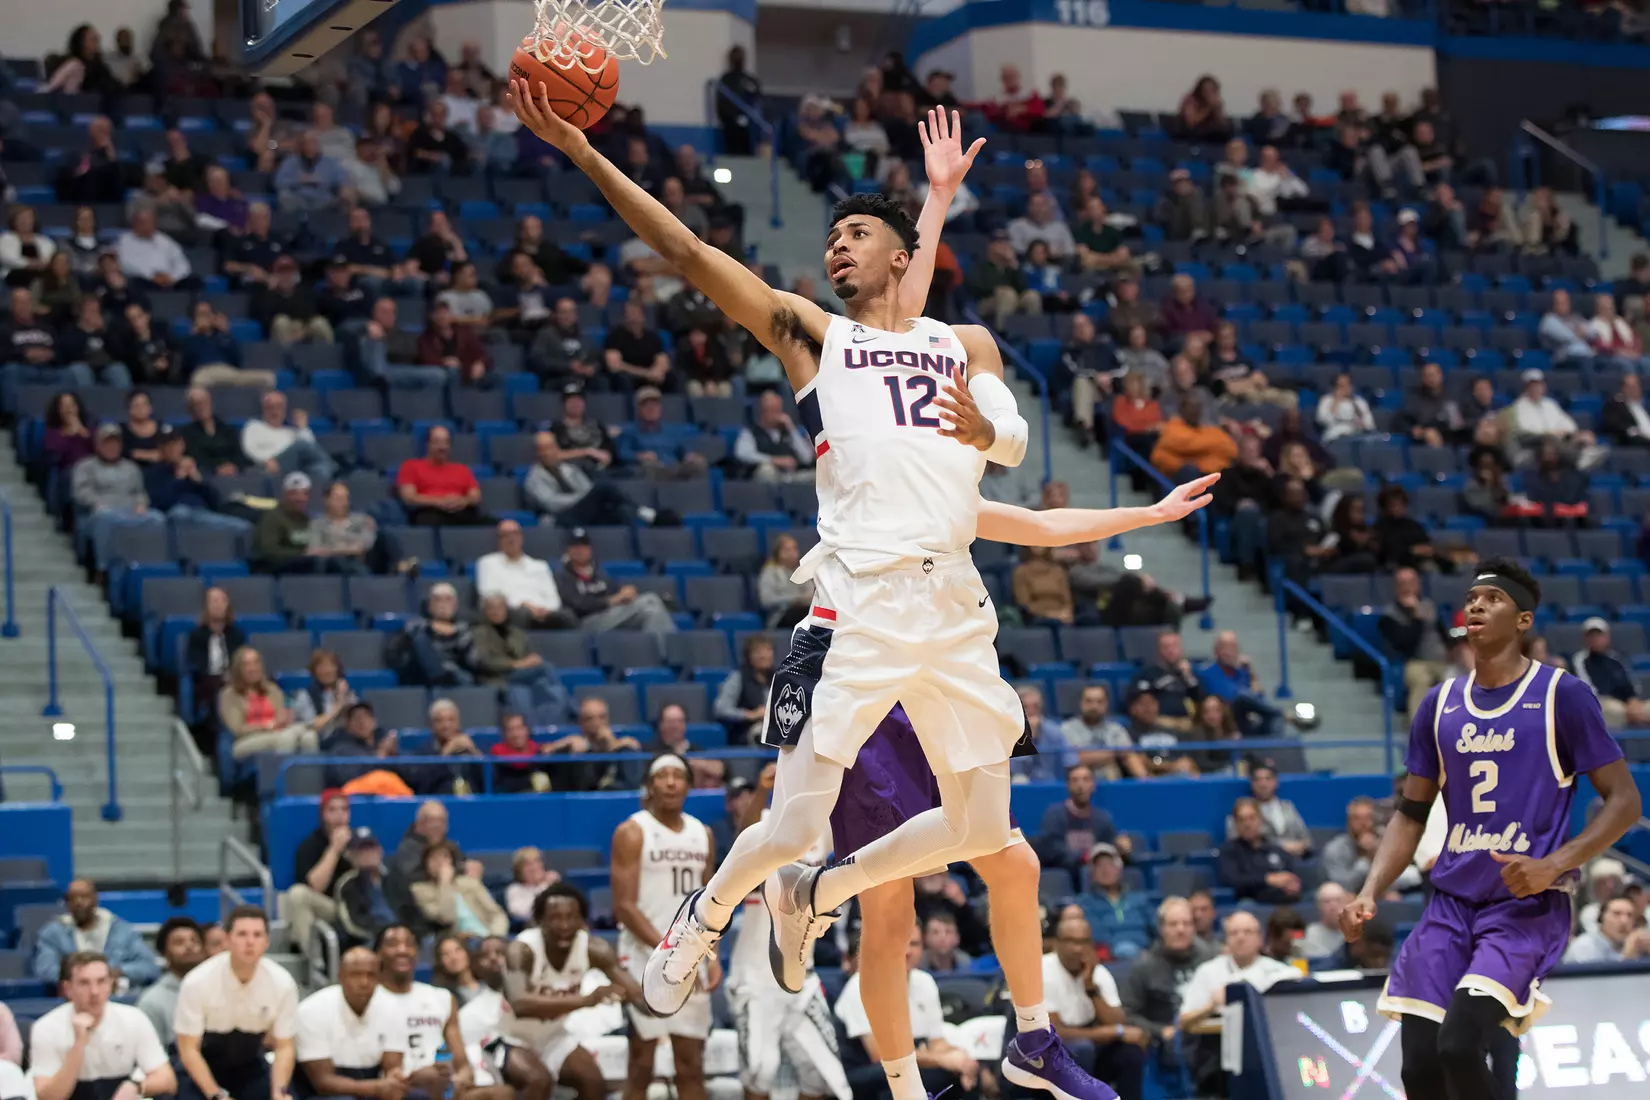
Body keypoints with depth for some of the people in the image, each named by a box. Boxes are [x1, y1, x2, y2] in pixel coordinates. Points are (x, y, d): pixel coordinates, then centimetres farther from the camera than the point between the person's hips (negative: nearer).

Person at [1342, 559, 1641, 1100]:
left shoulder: (1562, 696, -5)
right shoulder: (1440, 705, 10)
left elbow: (1624, 801, -5)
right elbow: (1411, 814, 16)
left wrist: (1554, 865, -19)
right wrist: (1369, 893, 1)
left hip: (1527, 907, -5)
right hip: (1450, 902, 5)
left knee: (1459, 1047, -24)